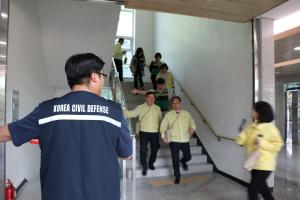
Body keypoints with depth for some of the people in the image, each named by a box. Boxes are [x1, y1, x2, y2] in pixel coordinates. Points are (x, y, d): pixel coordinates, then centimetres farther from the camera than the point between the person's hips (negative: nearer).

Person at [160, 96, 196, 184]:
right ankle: (177, 177, 23)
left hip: (185, 140, 2)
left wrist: (192, 129, -11)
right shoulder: (168, 115, 0)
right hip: (174, 141, -2)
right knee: (175, 160, 4)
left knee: (188, 157, 8)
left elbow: (192, 124, 9)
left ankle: (183, 161, 45)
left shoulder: (186, 113, 5)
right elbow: (163, 127, 5)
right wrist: (163, 136, -1)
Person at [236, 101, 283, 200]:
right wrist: (243, 134, -17)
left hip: (264, 165, -7)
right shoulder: (252, 127, 4)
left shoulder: (270, 128, -15)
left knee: (252, 190, -4)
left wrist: (262, 143, -25)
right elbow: (241, 141, 3)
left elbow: (278, 145, -14)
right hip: (254, 164, 7)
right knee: (262, 188, 24)